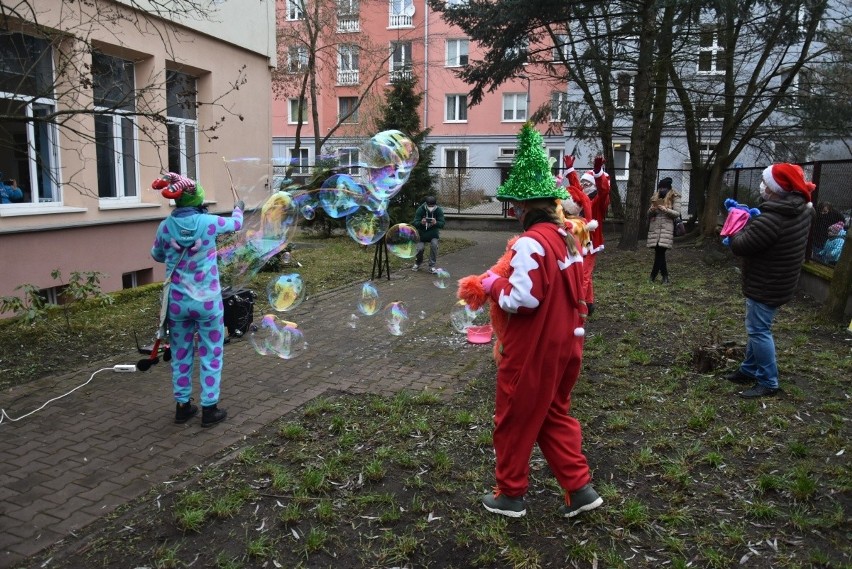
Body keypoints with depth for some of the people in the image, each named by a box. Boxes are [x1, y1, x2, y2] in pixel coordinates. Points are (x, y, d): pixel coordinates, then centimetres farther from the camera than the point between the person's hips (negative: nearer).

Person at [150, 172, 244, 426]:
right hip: (207, 300, -3)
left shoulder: (166, 226, -5)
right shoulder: (209, 222, -12)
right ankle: (209, 409, 14)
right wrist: (238, 209, 31)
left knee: (181, 354, 16)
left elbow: (156, 255, 14)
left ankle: (183, 406, 26)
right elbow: (235, 224, 10)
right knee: (211, 354, 9)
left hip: (177, 301, 3)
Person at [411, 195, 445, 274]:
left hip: (433, 233, 0)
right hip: (422, 233, 0)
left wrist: (436, 223, -45)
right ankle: (417, 263, 20)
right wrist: (421, 223, -45)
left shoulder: (439, 211, -15)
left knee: (434, 245, -25)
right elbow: (415, 223, -21)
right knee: (419, 248, -13)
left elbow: (442, 224, -21)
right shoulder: (420, 210, -18)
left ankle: (432, 266, -12)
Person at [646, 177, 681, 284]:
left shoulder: (674, 198, 2)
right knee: (659, 252, 2)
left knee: (660, 251, -11)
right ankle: (665, 276, 9)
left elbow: (677, 213, -3)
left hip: (666, 228, -4)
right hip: (654, 228, 4)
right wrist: (651, 210, -6)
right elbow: (649, 214, 17)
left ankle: (653, 275, -4)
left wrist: (666, 210, -17)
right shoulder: (655, 198, 15)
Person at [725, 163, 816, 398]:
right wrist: (753, 220, -1)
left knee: (758, 330, -1)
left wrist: (741, 226, -4)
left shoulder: (771, 219, -29)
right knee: (757, 327, 20)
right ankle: (749, 370, 32)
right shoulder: (801, 208, 2)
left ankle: (768, 383, 7)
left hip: (766, 285, -10)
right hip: (779, 281, 10)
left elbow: (740, 246, -21)